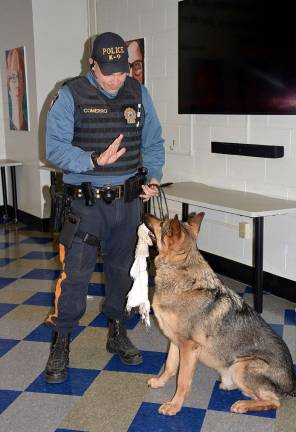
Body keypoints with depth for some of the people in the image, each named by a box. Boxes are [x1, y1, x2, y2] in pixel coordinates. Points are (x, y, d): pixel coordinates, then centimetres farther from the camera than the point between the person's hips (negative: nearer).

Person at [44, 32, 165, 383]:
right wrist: (95, 161, -27)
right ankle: (60, 344, 13)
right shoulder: (71, 95, -9)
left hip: (128, 200, 4)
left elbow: (153, 143, 12)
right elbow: (55, 148, -13)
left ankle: (117, 334, 32)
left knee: (121, 270, 15)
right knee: (75, 274, -4)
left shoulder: (139, 94, 4)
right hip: (87, 201, -4)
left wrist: (154, 176, -3)